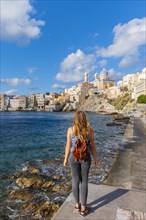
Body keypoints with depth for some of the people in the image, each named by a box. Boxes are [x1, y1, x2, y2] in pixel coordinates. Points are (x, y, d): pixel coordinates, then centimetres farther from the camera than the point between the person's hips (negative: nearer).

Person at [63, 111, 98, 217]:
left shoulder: (71, 130, -14)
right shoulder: (90, 130, -12)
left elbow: (68, 146, -9)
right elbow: (92, 146, -5)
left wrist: (65, 159, 5)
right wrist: (95, 159, 9)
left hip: (74, 157, 1)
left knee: (75, 180, 16)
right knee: (84, 181, 13)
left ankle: (77, 205, 31)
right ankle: (83, 208, 23)